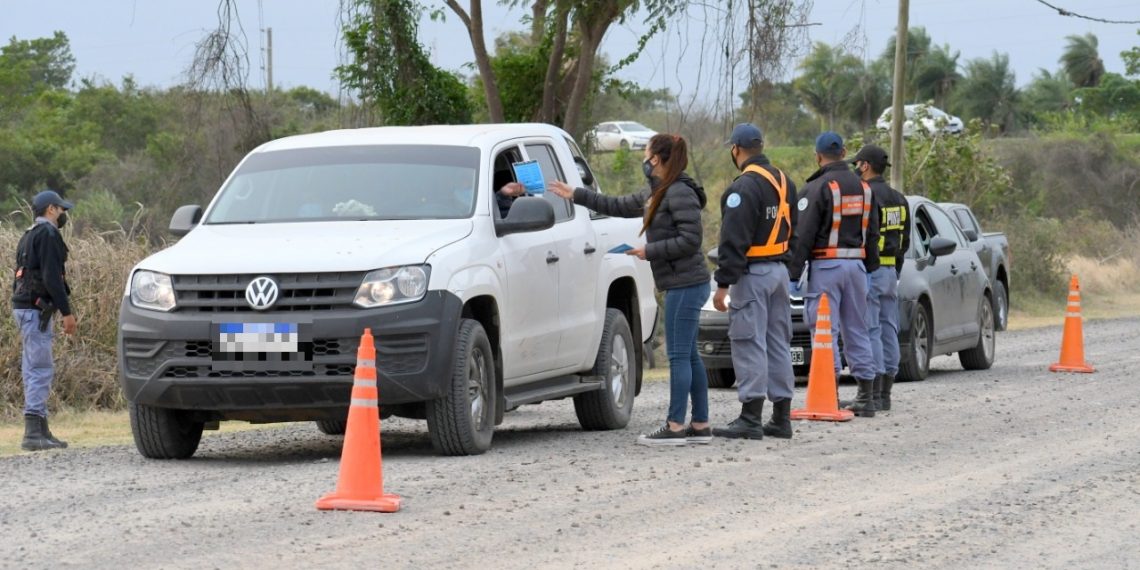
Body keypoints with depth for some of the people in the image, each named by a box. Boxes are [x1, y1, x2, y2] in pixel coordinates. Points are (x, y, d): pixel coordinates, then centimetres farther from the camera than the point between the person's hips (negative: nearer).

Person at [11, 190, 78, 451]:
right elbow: (51, 276, -19)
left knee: (35, 371, 12)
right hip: (36, 309, -10)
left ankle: (41, 431, 15)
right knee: (41, 370, -11)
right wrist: (66, 311, -18)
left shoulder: (30, 236, 20)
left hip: (24, 306, 10)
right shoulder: (48, 234, -11)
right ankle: (33, 433, -16)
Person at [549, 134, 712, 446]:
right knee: (688, 356, 10)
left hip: (686, 285, -10)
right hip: (681, 285, 10)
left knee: (680, 355, -8)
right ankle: (700, 425, 13)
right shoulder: (655, 194, 17)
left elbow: (690, 240, -20)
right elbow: (618, 206, 28)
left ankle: (675, 426, -7)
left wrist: (650, 251, -14)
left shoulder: (680, 194, -14)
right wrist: (576, 195, 29)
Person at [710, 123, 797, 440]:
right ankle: (781, 417, 15)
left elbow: (734, 241, -19)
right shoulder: (785, 182, 13)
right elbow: (793, 230, 20)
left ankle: (750, 418, -9)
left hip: (753, 274, -9)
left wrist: (723, 284, -17)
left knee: (749, 345, -7)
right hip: (780, 270, 9)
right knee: (778, 343, 12)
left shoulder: (744, 187, -16)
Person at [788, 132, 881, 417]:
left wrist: (793, 274, -12)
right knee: (857, 330, 11)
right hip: (856, 265, 7)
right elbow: (872, 234, 17)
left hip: (825, 265, -6)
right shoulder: (863, 188, 12)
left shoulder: (817, 188, -10)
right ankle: (865, 396, 11)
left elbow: (803, 235, -14)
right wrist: (870, 268, 22)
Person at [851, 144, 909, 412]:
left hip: (868, 271, -9)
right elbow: (905, 240, 19)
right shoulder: (898, 199, 14)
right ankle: (885, 394, 13)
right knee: (888, 331, 10)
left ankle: (872, 395, -11)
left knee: (869, 332, -9)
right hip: (891, 271, 9)